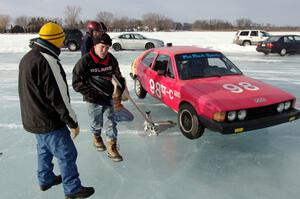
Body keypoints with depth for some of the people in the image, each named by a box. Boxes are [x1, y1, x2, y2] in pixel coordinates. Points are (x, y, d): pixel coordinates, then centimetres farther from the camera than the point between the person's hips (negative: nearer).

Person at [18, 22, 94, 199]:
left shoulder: (27, 58, 7)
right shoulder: (48, 61, -25)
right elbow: (59, 96, -25)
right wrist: (72, 122, -16)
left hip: (33, 119, 10)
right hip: (50, 122, -10)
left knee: (44, 150, 25)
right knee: (67, 154, 4)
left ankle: (46, 179, 43)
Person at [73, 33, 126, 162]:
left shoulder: (111, 60, -3)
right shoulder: (85, 61, -17)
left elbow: (118, 75, 15)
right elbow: (77, 83, -14)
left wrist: (122, 88, 11)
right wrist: (90, 94, -22)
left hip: (108, 97, 3)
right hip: (93, 100, -3)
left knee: (110, 122, 5)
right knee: (97, 122, 14)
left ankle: (112, 147, 18)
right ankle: (96, 137, 46)